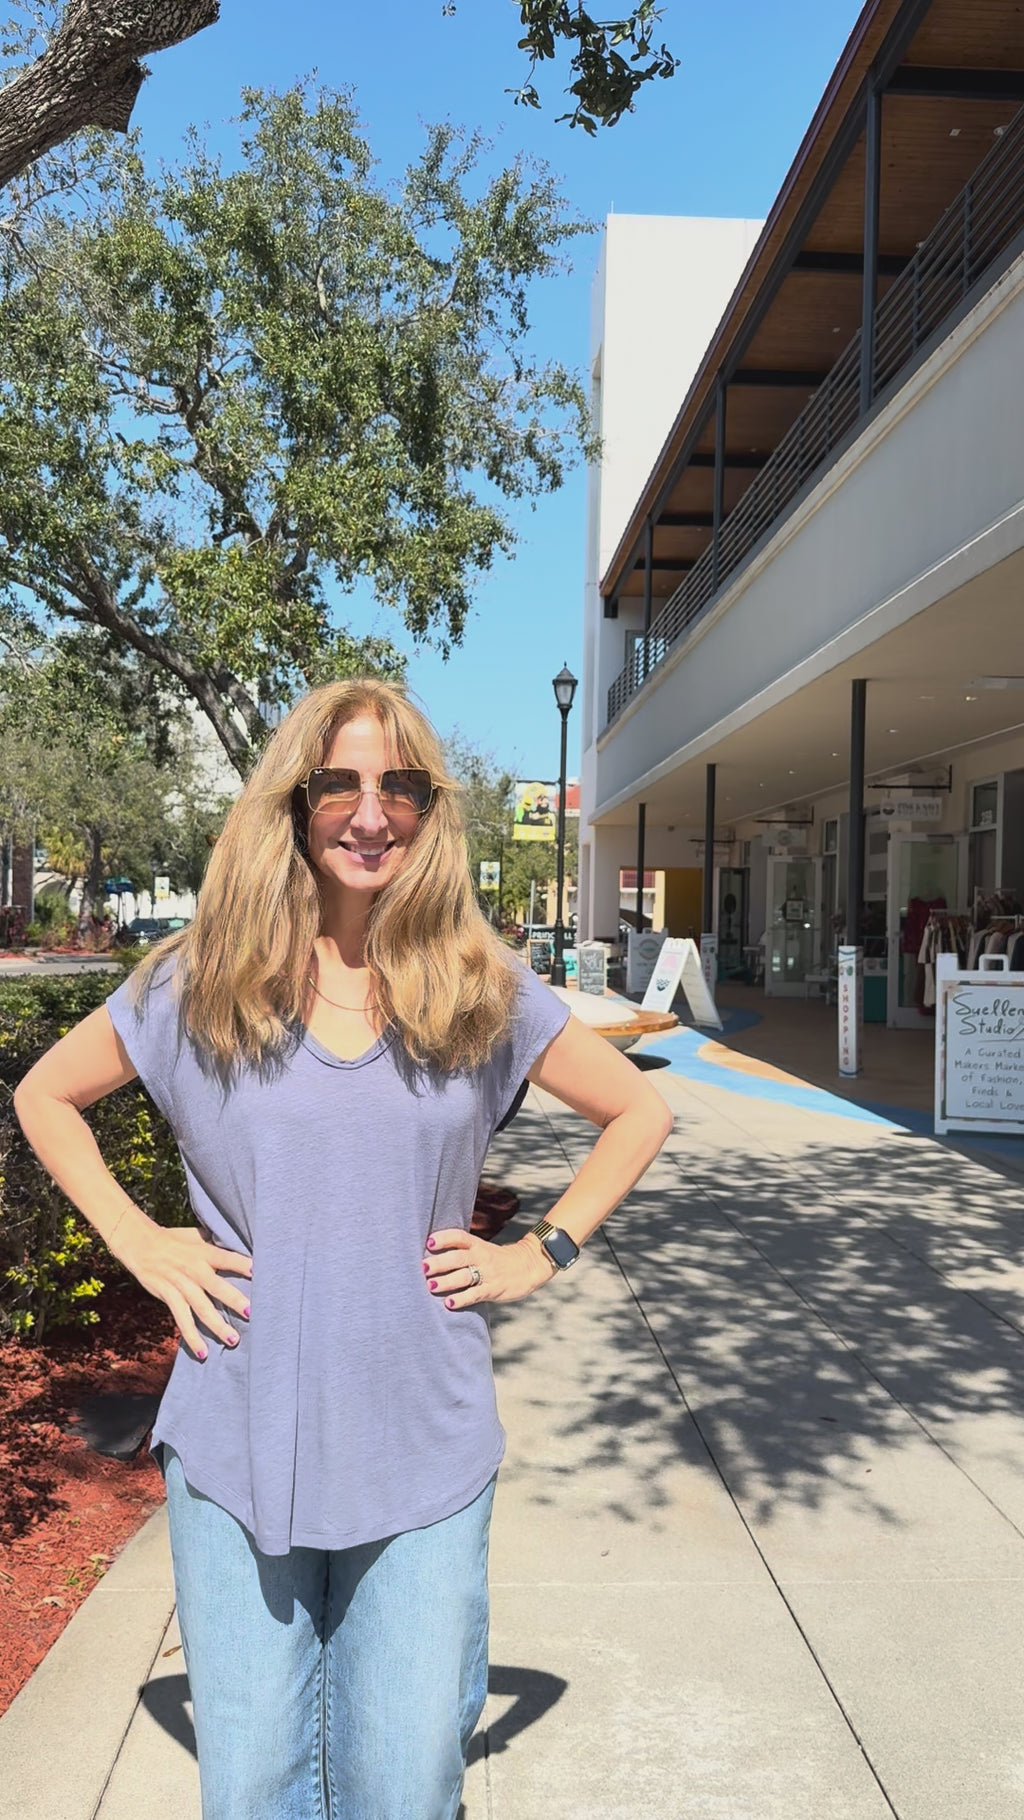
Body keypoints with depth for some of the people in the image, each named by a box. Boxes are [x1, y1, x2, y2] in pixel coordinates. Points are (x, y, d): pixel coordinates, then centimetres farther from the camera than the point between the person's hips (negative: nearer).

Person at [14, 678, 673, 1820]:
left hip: (423, 1458, 0)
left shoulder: (482, 990, -2)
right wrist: (139, 1246, 1)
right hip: (235, 1450, 0)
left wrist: (541, 1255, 1)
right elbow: (44, 1096, 12)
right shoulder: (201, 981, -3)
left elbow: (639, 1113, 11)